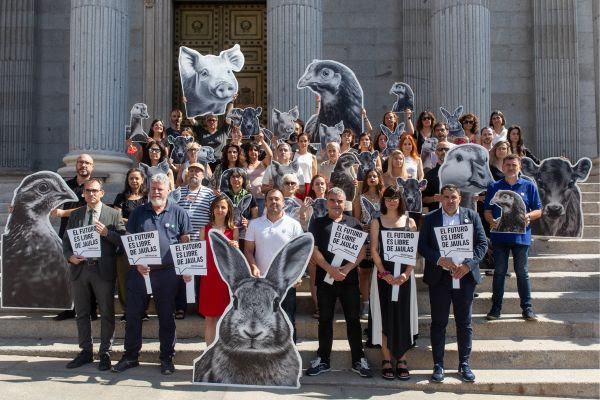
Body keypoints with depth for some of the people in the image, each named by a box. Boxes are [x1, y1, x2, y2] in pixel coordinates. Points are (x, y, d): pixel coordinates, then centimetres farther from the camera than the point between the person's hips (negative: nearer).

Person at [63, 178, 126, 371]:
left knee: (107, 314, 3)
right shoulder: (75, 215, 12)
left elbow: (123, 240, -5)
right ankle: (86, 351, 24)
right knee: (82, 313, 12)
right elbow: (66, 241, 12)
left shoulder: (113, 214, 1)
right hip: (80, 268, 4)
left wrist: (107, 233, -19)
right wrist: (70, 256, -6)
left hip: (103, 270, -3)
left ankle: (105, 353, 14)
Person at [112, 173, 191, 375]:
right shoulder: (138, 213, 7)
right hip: (139, 271, 2)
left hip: (166, 273, -2)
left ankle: (167, 357, 19)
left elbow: (185, 242, 3)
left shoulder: (178, 212, 2)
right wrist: (137, 263, -7)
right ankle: (130, 356, 20)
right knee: (133, 315, 7)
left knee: (166, 317, 7)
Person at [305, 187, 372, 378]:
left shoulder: (354, 223, 8)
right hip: (325, 278, 0)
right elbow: (314, 250, -2)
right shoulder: (317, 224, 7)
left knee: (353, 319, 3)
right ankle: (323, 359, 17)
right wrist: (331, 270, -14)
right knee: (325, 319, 8)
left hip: (349, 278, 0)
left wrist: (348, 268, -13)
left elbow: (361, 251, 2)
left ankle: (358, 360, 12)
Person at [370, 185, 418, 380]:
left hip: (404, 275, 1)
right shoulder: (377, 222, 5)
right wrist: (384, 273, -12)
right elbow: (374, 250, -2)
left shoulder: (409, 222, 7)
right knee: (386, 315, 1)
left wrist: (406, 273, -11)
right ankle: (386, 360, 9)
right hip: (384, 274, -1)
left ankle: (401, 360, 12)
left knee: (403, 316, 3)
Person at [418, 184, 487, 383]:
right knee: (438, 322, 4)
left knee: (464, 322, 9)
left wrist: (468, 265, -12)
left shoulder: (472, 216, 6)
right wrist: (440, 260, -17)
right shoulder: (430, 218, 4)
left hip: (465, 276, 1)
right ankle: (438, 364, 13)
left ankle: (464, 363, 21)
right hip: (439, 277, -1)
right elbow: (422, 246, -2)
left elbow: (482, 243, 1)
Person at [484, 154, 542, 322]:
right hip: (499, 235, 1)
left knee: (522, 272, 4)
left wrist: (528, 216, -15)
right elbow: (487, 211, 7)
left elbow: (538, 211, 6)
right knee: (499, 272, 6)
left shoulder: (529, 186, 6)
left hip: (521, 236, -1)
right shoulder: (494, 187, 8)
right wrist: (492, 221, -14)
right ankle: (496, 308, 12)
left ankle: (527, 308, 12)